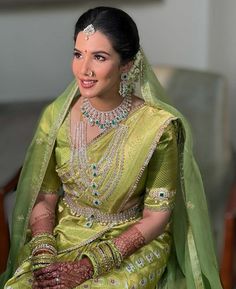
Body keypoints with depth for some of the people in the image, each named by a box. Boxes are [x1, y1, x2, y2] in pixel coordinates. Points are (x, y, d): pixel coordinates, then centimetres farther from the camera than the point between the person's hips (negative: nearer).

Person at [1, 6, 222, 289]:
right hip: (64, 234, 3)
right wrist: (44, 260, -16)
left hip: (132, 244, -3)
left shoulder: (159, 125, -15)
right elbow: (44, 200, 1)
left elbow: (156, 217, -10)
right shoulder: (57, 115, -5)